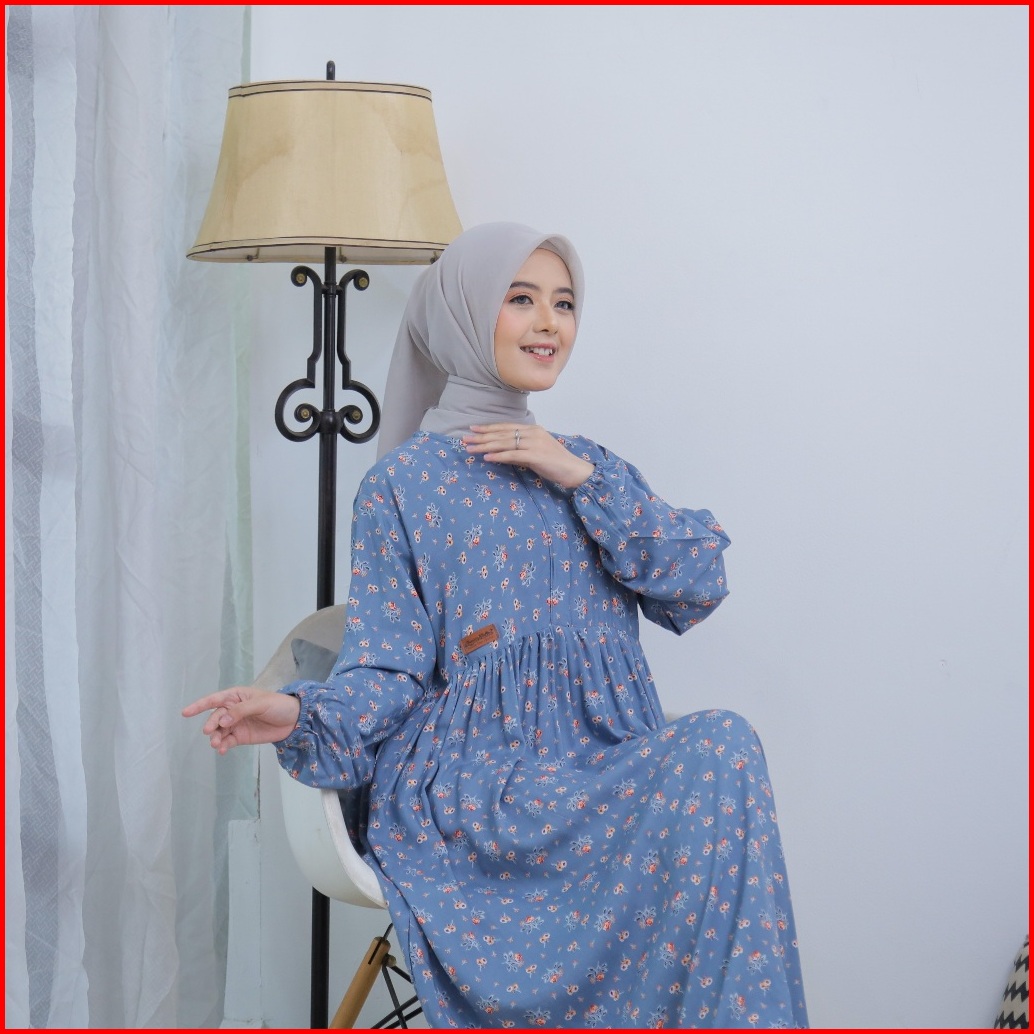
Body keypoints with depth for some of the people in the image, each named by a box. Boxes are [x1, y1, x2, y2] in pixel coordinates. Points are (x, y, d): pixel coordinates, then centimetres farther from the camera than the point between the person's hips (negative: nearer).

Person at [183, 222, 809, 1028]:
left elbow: (699, 587, 5)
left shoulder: (590, 467, 19)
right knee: (722, 752, -28)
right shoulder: (405, 481, 6)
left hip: (610, 769, 5)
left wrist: (584, 478, -4)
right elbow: (389, 668, 0)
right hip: (477, 777, -4)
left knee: (718, 745, -30)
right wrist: (302, 715, -21)